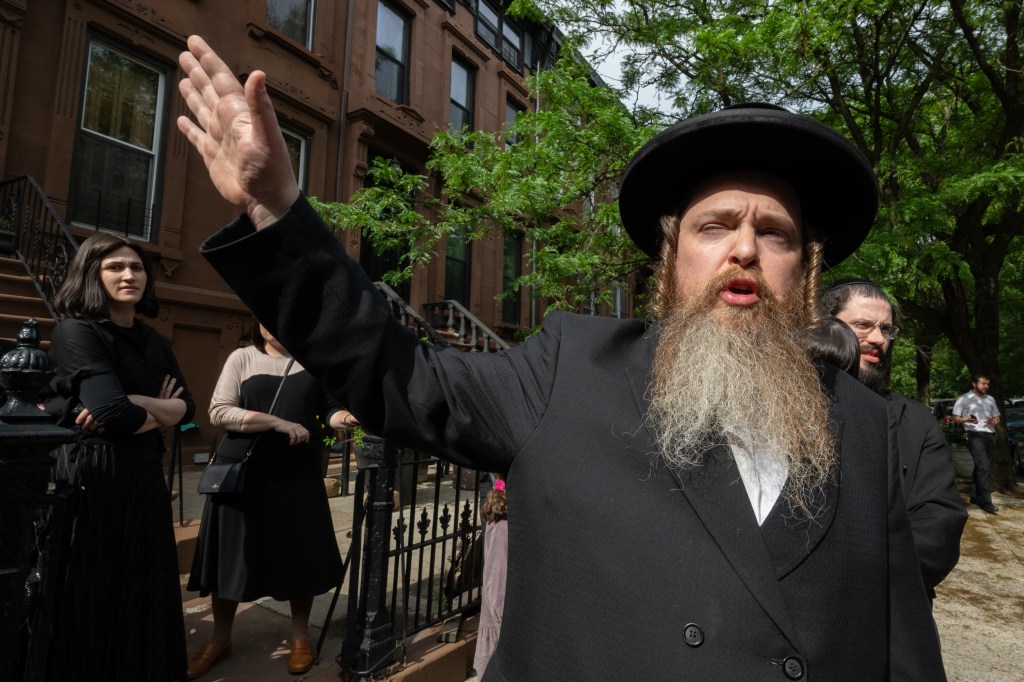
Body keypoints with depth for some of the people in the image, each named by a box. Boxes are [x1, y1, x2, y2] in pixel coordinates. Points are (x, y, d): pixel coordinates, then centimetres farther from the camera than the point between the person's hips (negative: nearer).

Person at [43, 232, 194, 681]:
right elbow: (113, 412, -22)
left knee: (142, 586, 16)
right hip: (90, 477, -7)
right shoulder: (75, 331, -11)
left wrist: (136, 404, -14)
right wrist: (159, 414, -3)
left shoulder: (154, 342, 10)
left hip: (143, 477, 7)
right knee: (90, 593, 6)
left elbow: (187, 406, 2)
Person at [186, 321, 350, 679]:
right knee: (232, 556, 10)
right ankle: (220, 638, 32)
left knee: (300, 555, 8)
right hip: (243, 474, -1)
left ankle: (300, 636, 28)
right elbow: (219, 412, -8)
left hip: (298, 476, 1)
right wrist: (278, 423, -16)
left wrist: (344, 417, -16)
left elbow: (329, 406, 7)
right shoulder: (242, 357, 0)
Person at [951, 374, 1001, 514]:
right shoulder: (964, 399, 0)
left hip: (990, 436, 6)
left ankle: (975, 496, 19)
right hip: (975, 436, -6)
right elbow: (955, 418, 0)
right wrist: (967, 419, -21)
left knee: (980, 467, 9)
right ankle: (986, 501, -14)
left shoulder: (990, 399, 17)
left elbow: (997, 418, 21)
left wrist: (993, 421, -3)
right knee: (983, 467, -14)